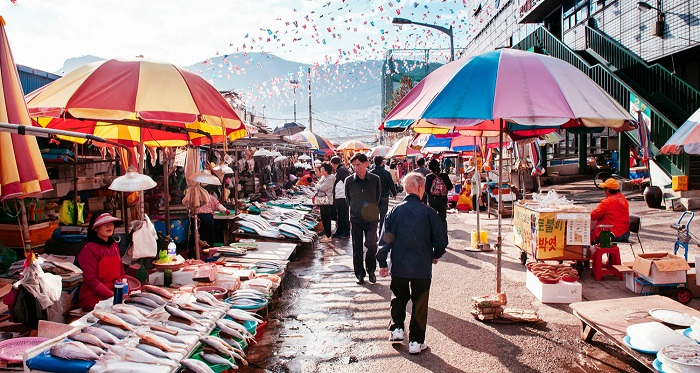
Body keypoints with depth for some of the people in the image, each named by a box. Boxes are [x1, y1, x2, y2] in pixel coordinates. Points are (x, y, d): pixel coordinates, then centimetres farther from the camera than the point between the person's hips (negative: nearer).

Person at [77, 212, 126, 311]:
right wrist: (113, 296, -18)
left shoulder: (114, 245, 12)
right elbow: (91, 280, -14)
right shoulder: (89, 249, -10)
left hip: (115, 293, 7)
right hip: (93, 298, -7)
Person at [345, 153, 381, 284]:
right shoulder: (349, 180, 0)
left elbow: (378, 197, 9)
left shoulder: (375, 179, -3)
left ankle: (371, 270, 14)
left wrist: (372, 210, 2)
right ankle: (360, 274, 21)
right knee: (357, 248, 6)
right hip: (355, 219, 1)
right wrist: (356, 210, 10)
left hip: (371, 219, -1)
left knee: (371, 244, -11)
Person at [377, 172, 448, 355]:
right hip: (422, 267, -2)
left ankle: (397, 328, 19)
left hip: (399, 266, 2)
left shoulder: (395, 211, -4)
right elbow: (441, 239, -4)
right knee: (419, 303, 10)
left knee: (399, 297, 24)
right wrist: (436, 255, 15)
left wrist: (382, 262, 7)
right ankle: (416, 341, 15)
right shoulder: (428, 212, -10)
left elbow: (385, 239, -2)